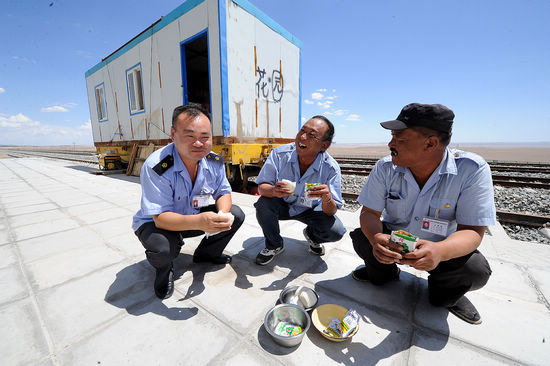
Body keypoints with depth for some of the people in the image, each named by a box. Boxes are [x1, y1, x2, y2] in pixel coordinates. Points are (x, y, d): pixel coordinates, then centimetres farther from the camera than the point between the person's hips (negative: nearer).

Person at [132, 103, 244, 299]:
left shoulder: (214, 161, -14)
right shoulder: (156, 167, -31)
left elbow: (223, 192, -5)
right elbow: (160, 217, -32)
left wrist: (222, 214, -29)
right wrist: (199, 222, -51)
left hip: (195, 216, 5)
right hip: (155, 223, -4)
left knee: (236, 214, -8)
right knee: (163, 248, -36)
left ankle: (205, 253, 16)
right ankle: (164, 270, 6)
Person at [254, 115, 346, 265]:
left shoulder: (331, 168, -22)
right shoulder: (279, 154, -22)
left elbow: (331, 211, -21)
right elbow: (261, 186, -20)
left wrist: (327, 198, -46)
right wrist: (274, 191, -45)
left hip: (310, 210, 0)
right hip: (282, 205, 0)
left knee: (336, 231, -23)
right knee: (263, 204, -31)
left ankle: (311, 234, 17)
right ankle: (274, 245, 1)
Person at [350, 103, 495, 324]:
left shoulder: (472, 170, -22)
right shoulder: (385, 168, -17)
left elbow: (472, 231, -22)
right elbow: (369, 213, -16)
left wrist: (440, 251, -45)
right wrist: (375, 237, -40)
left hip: (443, 247, -1)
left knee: (476, 270, -28)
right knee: (361, 238, -24)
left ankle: (446, 294, 11)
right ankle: (384, 272, 13)